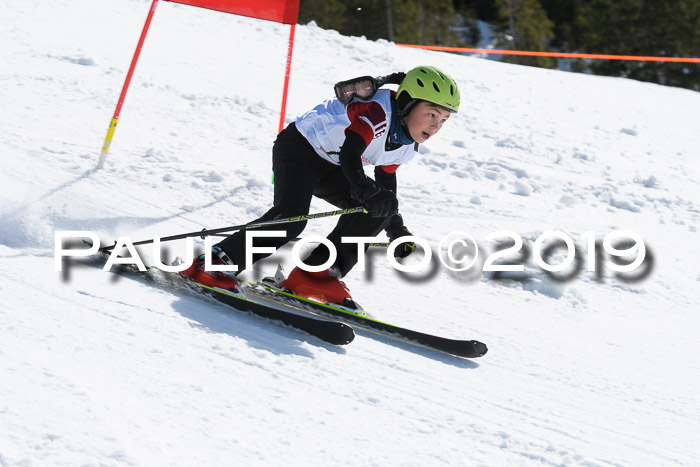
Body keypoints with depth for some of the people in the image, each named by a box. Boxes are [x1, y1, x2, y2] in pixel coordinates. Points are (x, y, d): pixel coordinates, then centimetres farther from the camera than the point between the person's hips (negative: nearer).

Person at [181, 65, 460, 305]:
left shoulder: (407, 146, 0)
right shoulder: (376, 111, -29)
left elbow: (385, 181, 17)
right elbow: (350, 154, -42)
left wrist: (396, 228, 17)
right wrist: (367, 190, -58)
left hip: (330, 167, 9)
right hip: (299, 147, -9)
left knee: (377, 210, -12)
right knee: (291, 217, -28)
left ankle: (317, 274, -13)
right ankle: (215, 264, -24)